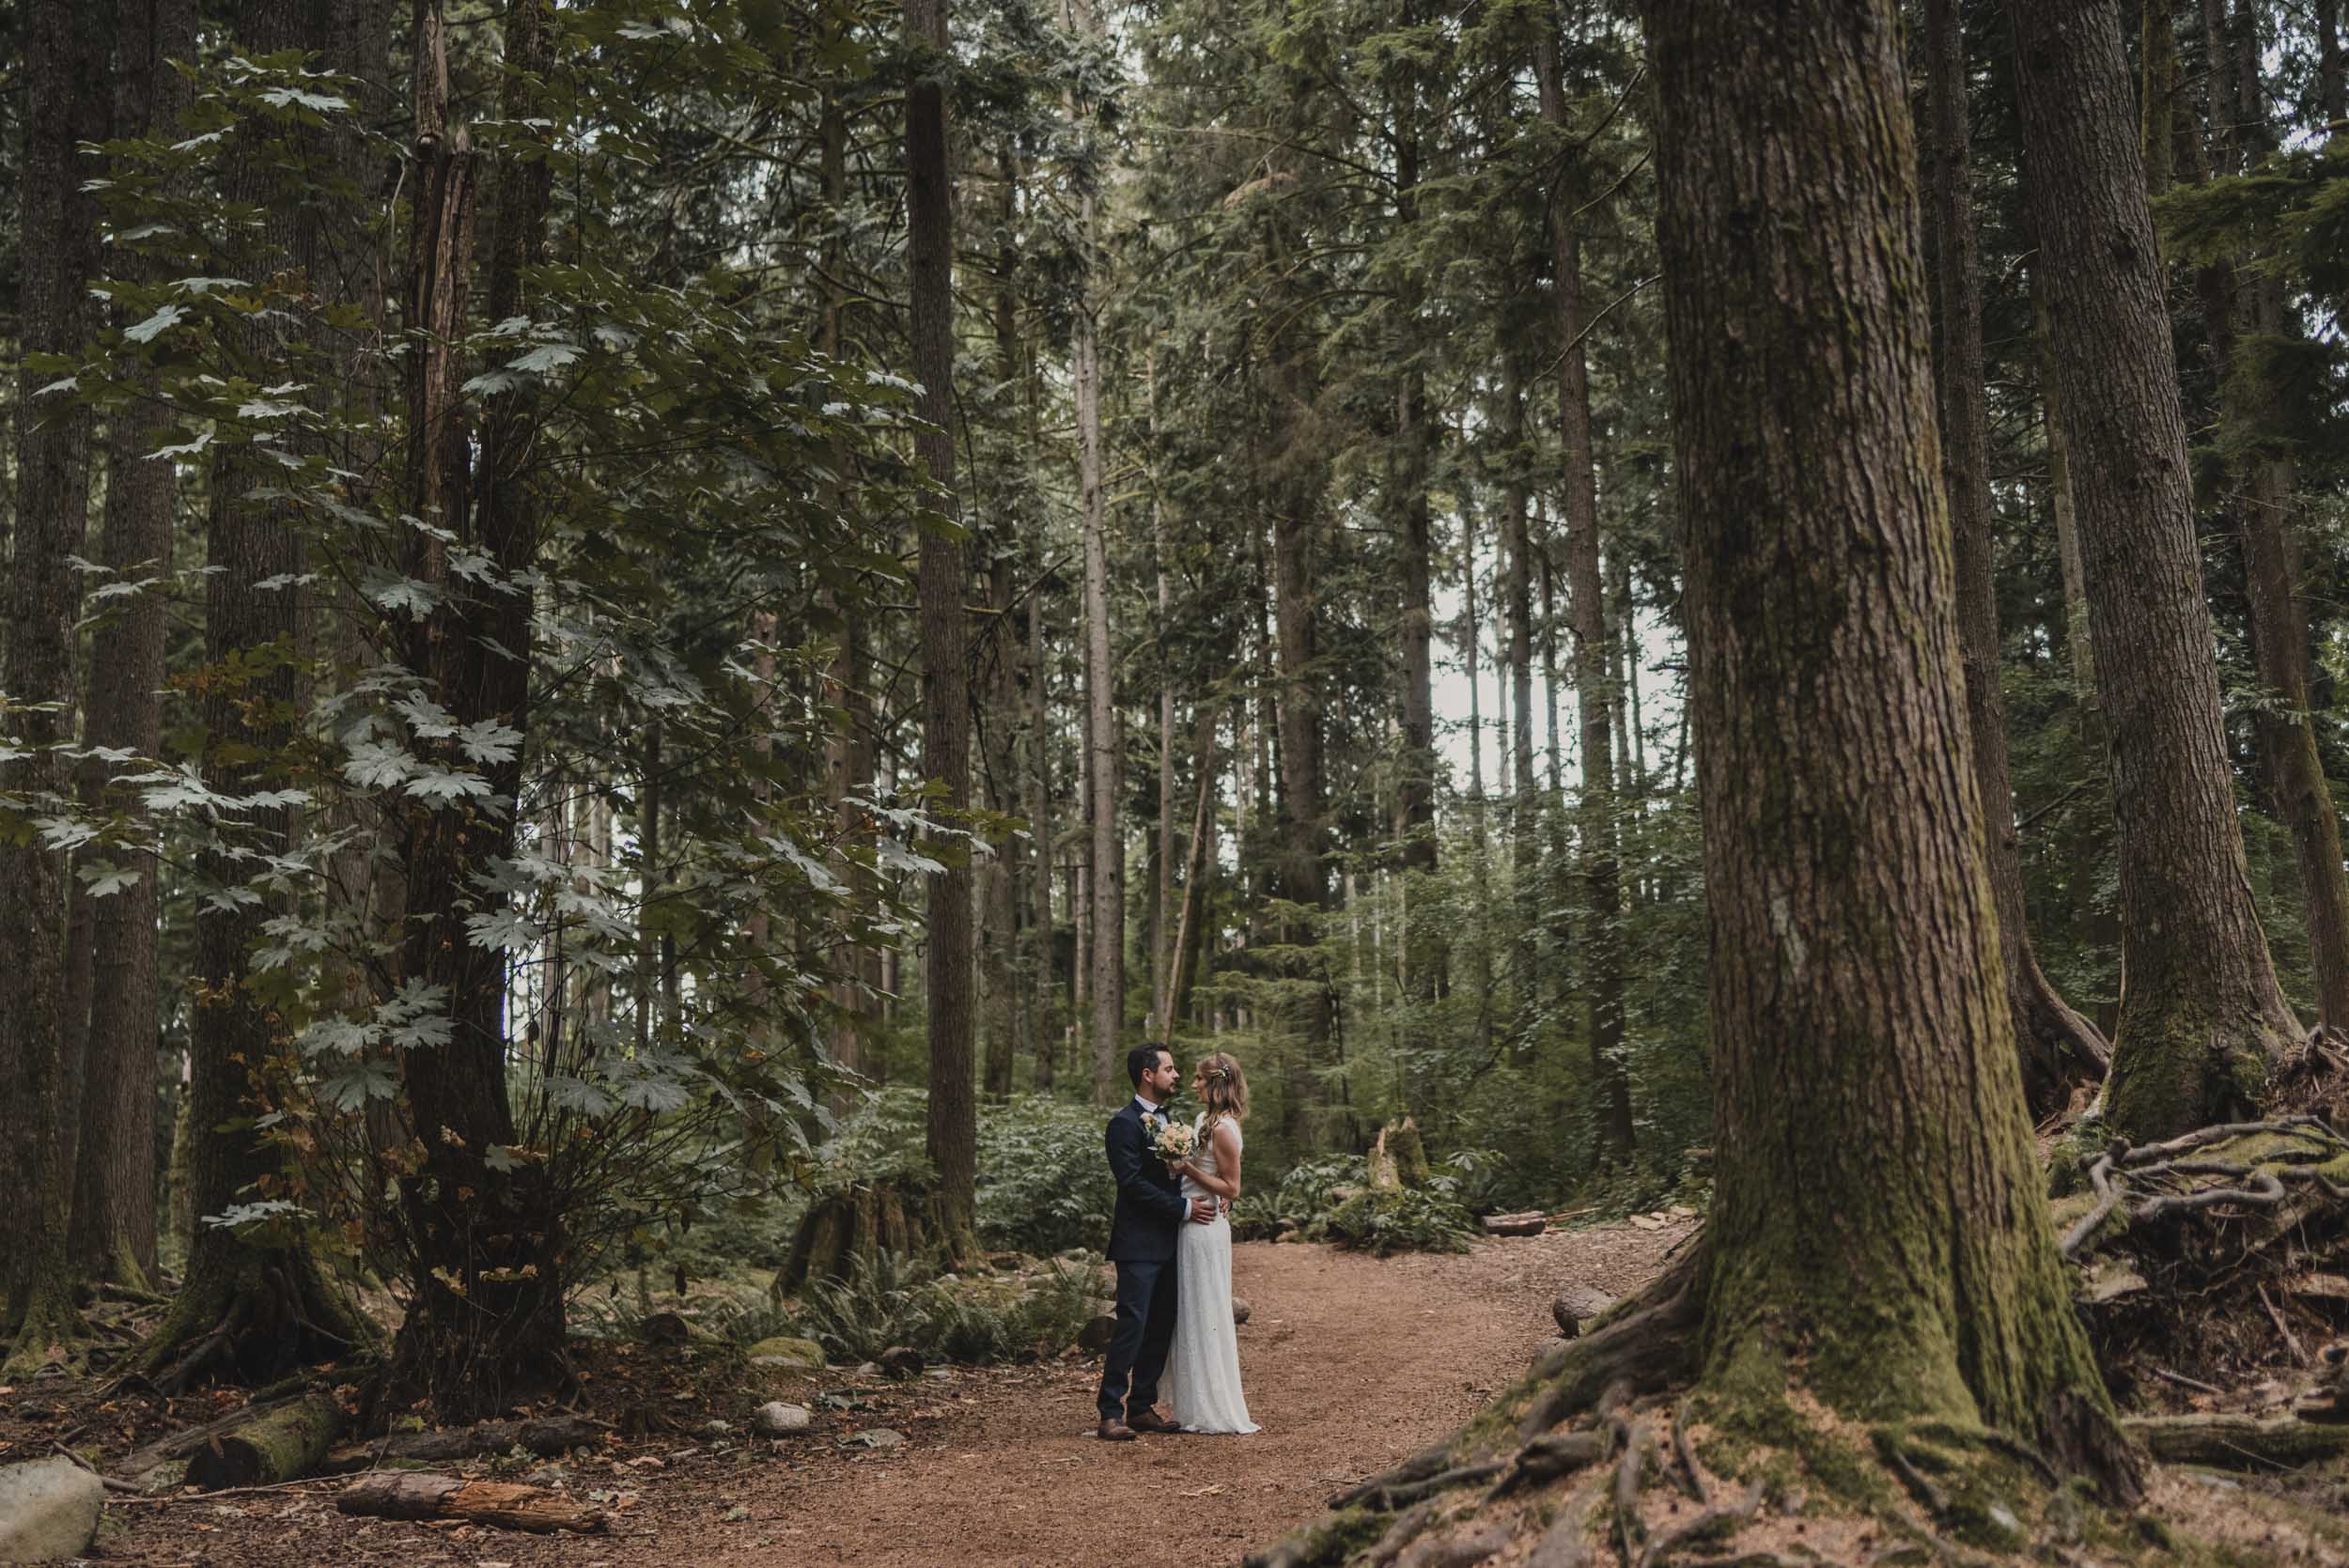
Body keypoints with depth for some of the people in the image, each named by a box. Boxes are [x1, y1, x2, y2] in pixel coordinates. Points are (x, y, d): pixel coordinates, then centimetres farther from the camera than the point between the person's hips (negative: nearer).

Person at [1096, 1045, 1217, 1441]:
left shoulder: (1166, 1119, 16)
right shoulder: (1125, 1123, -12)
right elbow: (1133, 1184, -19)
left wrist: (1208, 1196, 1)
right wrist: (1185, 1208, -16)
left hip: (1166, 1243, 9)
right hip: (1139, 1244, -9)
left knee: (1161, 1327, 10)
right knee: (1132, 1325, -9)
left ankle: (1141, 1407, 17)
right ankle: (1110, 1413, -4)